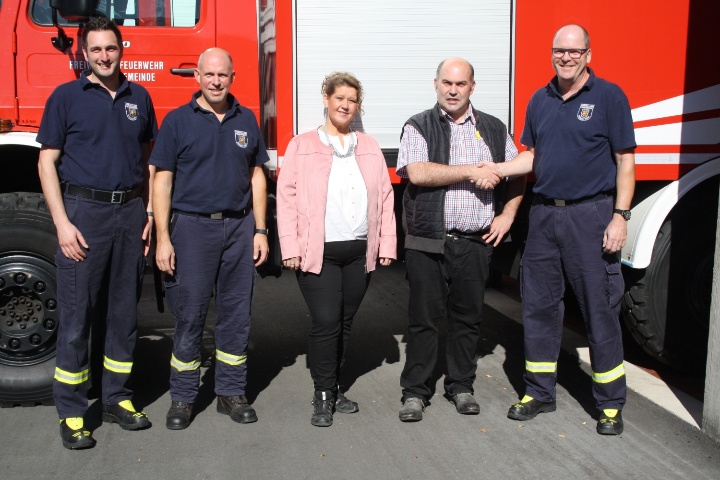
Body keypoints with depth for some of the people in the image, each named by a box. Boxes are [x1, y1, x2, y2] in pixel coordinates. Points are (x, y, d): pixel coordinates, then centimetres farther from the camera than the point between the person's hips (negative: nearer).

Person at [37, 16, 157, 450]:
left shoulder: (139, 98, 11)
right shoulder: (66, 97, 1)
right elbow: (48, 162, -2)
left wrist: (149, 211, 6)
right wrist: (62, 224, -11)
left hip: (130, 212, 4)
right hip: (84, 211, -3)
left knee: (124, 312, 10)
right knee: (77, 316, 0)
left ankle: (118, 398, 23)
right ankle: (72, 413, 10)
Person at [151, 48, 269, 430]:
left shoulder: (246, 120, 10)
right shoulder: (177, 121, 0)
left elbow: (256, 176, 12)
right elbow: (162, 180, -3)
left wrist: (260, 230, 5)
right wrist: (162, 238, -9)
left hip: (239, 227, 3)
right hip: (192, 226, -3)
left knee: (236, 314, 8)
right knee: (189, 316, 3)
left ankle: (231, 392, 21)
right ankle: (182, 398, 16)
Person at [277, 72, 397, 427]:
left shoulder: (369, 147, 13)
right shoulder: (302, 146, 3)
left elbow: (385, 196, 11)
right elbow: (287, 197, -3)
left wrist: (387, 244, 4)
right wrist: (290, 248, -10)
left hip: (359, 251, 4)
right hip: (318, 252, -4)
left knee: (345, 324, 12)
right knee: (325, 323, -8)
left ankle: (335, 388, 27)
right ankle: (322, 395, 7)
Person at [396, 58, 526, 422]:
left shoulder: (494, 129, 12)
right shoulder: (419, 127, 1)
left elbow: (518, 174, 19)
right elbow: (417, 173, -16)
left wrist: (507, 215, 6)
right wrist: (472, 172, -13)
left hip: (475, 243, 3)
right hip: (428, 242, -2)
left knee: (467, 317, 11)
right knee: (424, 318, 3)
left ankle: (461, 386, 25)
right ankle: (415, 391, 14)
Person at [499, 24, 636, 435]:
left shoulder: (609, 96, -3)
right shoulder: (540, 100, 12)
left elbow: (625, 160, -5)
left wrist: (620, 216, -13)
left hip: (591, 215, -5)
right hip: (545, 214, 5)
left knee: (601, 309, 1)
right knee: (539, 305, 10)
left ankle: (611, 404, 15)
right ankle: (540, 393, 24)